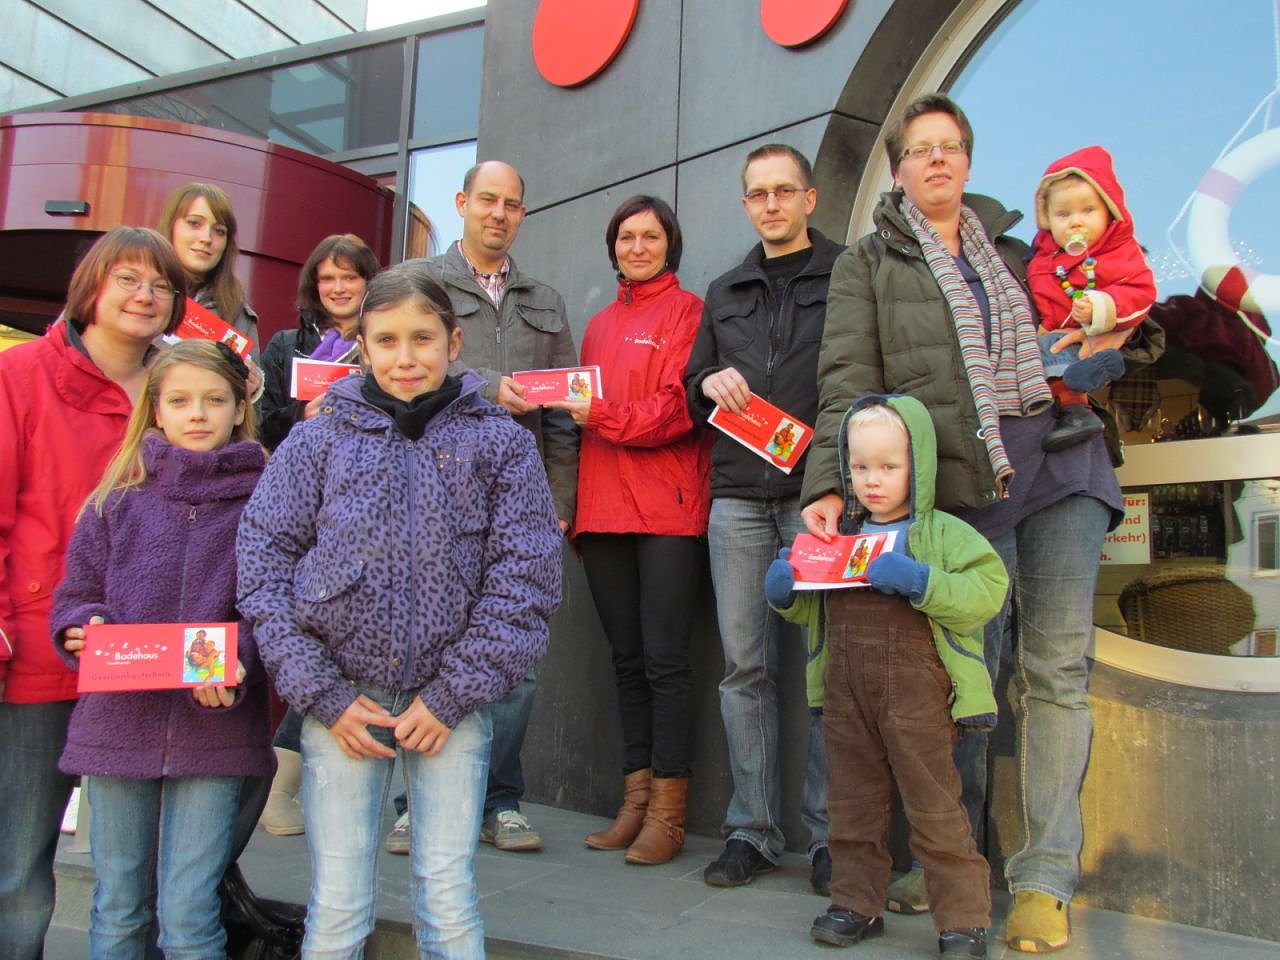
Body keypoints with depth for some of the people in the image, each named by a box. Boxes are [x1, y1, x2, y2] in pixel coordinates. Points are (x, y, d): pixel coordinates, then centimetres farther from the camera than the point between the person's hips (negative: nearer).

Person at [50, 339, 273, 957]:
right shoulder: (117, 501, 6)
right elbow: (73, 598, 11)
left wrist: (239, 658, -21)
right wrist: (84, 629, -10)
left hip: (216, 730, -2)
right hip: (118, 724, 3)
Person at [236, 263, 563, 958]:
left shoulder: (499, 442, 2)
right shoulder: (318, 440, 3)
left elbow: (524, 579, -2)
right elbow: (263, 563, 1)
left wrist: (451, 695, -6)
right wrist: (323, 696, -5)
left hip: (451, 698, 0)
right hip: (341, 695, 1)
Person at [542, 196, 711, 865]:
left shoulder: (686, 311, 2)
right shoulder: (598, 326, 21)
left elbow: (679, 409, -10)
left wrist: (600, 414, -14)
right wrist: (571, 505, 12)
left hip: (668, 510, -6)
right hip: (603, 509, 6)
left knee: (664, 660, -4)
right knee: (627, 660, 9)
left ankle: (668, 812, 4)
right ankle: (636, 801, 18)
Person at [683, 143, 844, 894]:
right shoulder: (724, 295, 22)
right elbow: (694, 391, 24)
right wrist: (709, 382, 1)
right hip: (739, 497, 4)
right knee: (746, 665, 4)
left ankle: (830, 833, 9)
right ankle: (753, 830, 12)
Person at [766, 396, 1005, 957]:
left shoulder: (942, 533, -3)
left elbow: (987, 590, -15)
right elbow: (814, 609, 22)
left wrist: (918, 580, -24)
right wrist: (784, 592, 1)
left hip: (915, 689, -5)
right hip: (846, 689, 5)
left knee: (934, 806, 2)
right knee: (852, 803, 14)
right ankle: (857, 903, 28)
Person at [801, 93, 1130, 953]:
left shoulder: (1013, 245, 22)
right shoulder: (869, 264, 10)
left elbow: (1068, 333, 29)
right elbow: (848, 381, -1)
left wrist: (1107, 339, 6)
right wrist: (831, 483, -12)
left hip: (1062, 467, 4)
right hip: (961, 485, -3)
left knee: (1059, 666, -2)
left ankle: (1046, 879, 5)